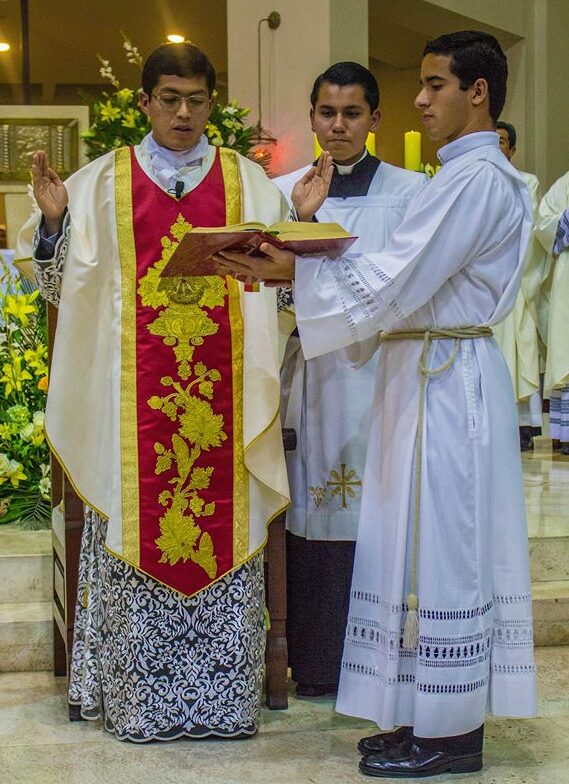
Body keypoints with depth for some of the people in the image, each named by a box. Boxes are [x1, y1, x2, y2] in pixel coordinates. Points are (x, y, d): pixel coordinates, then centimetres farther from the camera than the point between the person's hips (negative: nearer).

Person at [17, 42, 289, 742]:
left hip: (221, 391, 1)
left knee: (223, 522, 1)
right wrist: (52, 222, -10)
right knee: (137, 522, 0)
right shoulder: (102, 182, 9)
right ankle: (140, 695, 11)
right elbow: (67, 287, 6)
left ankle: (222, 694, 11)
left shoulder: (249, 183, 11)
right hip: (133, 395, 0)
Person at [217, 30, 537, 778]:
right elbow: (402, 273, 11)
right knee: (432, 548, 13)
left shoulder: (478, 179, -15)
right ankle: (435, 717, 22)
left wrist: (295, 270, -14)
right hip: (429, 375, 10)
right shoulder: (464, 176, 17)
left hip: (445, 379, -10)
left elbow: (394, 280, -20)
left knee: (439, 548, -3)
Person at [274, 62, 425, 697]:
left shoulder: (409, 191, 5)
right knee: (311, 516, 2)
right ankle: (317, 662, 12)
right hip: (310, 371, 2)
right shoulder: (285, 191, 12)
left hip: (378, 368, -2)